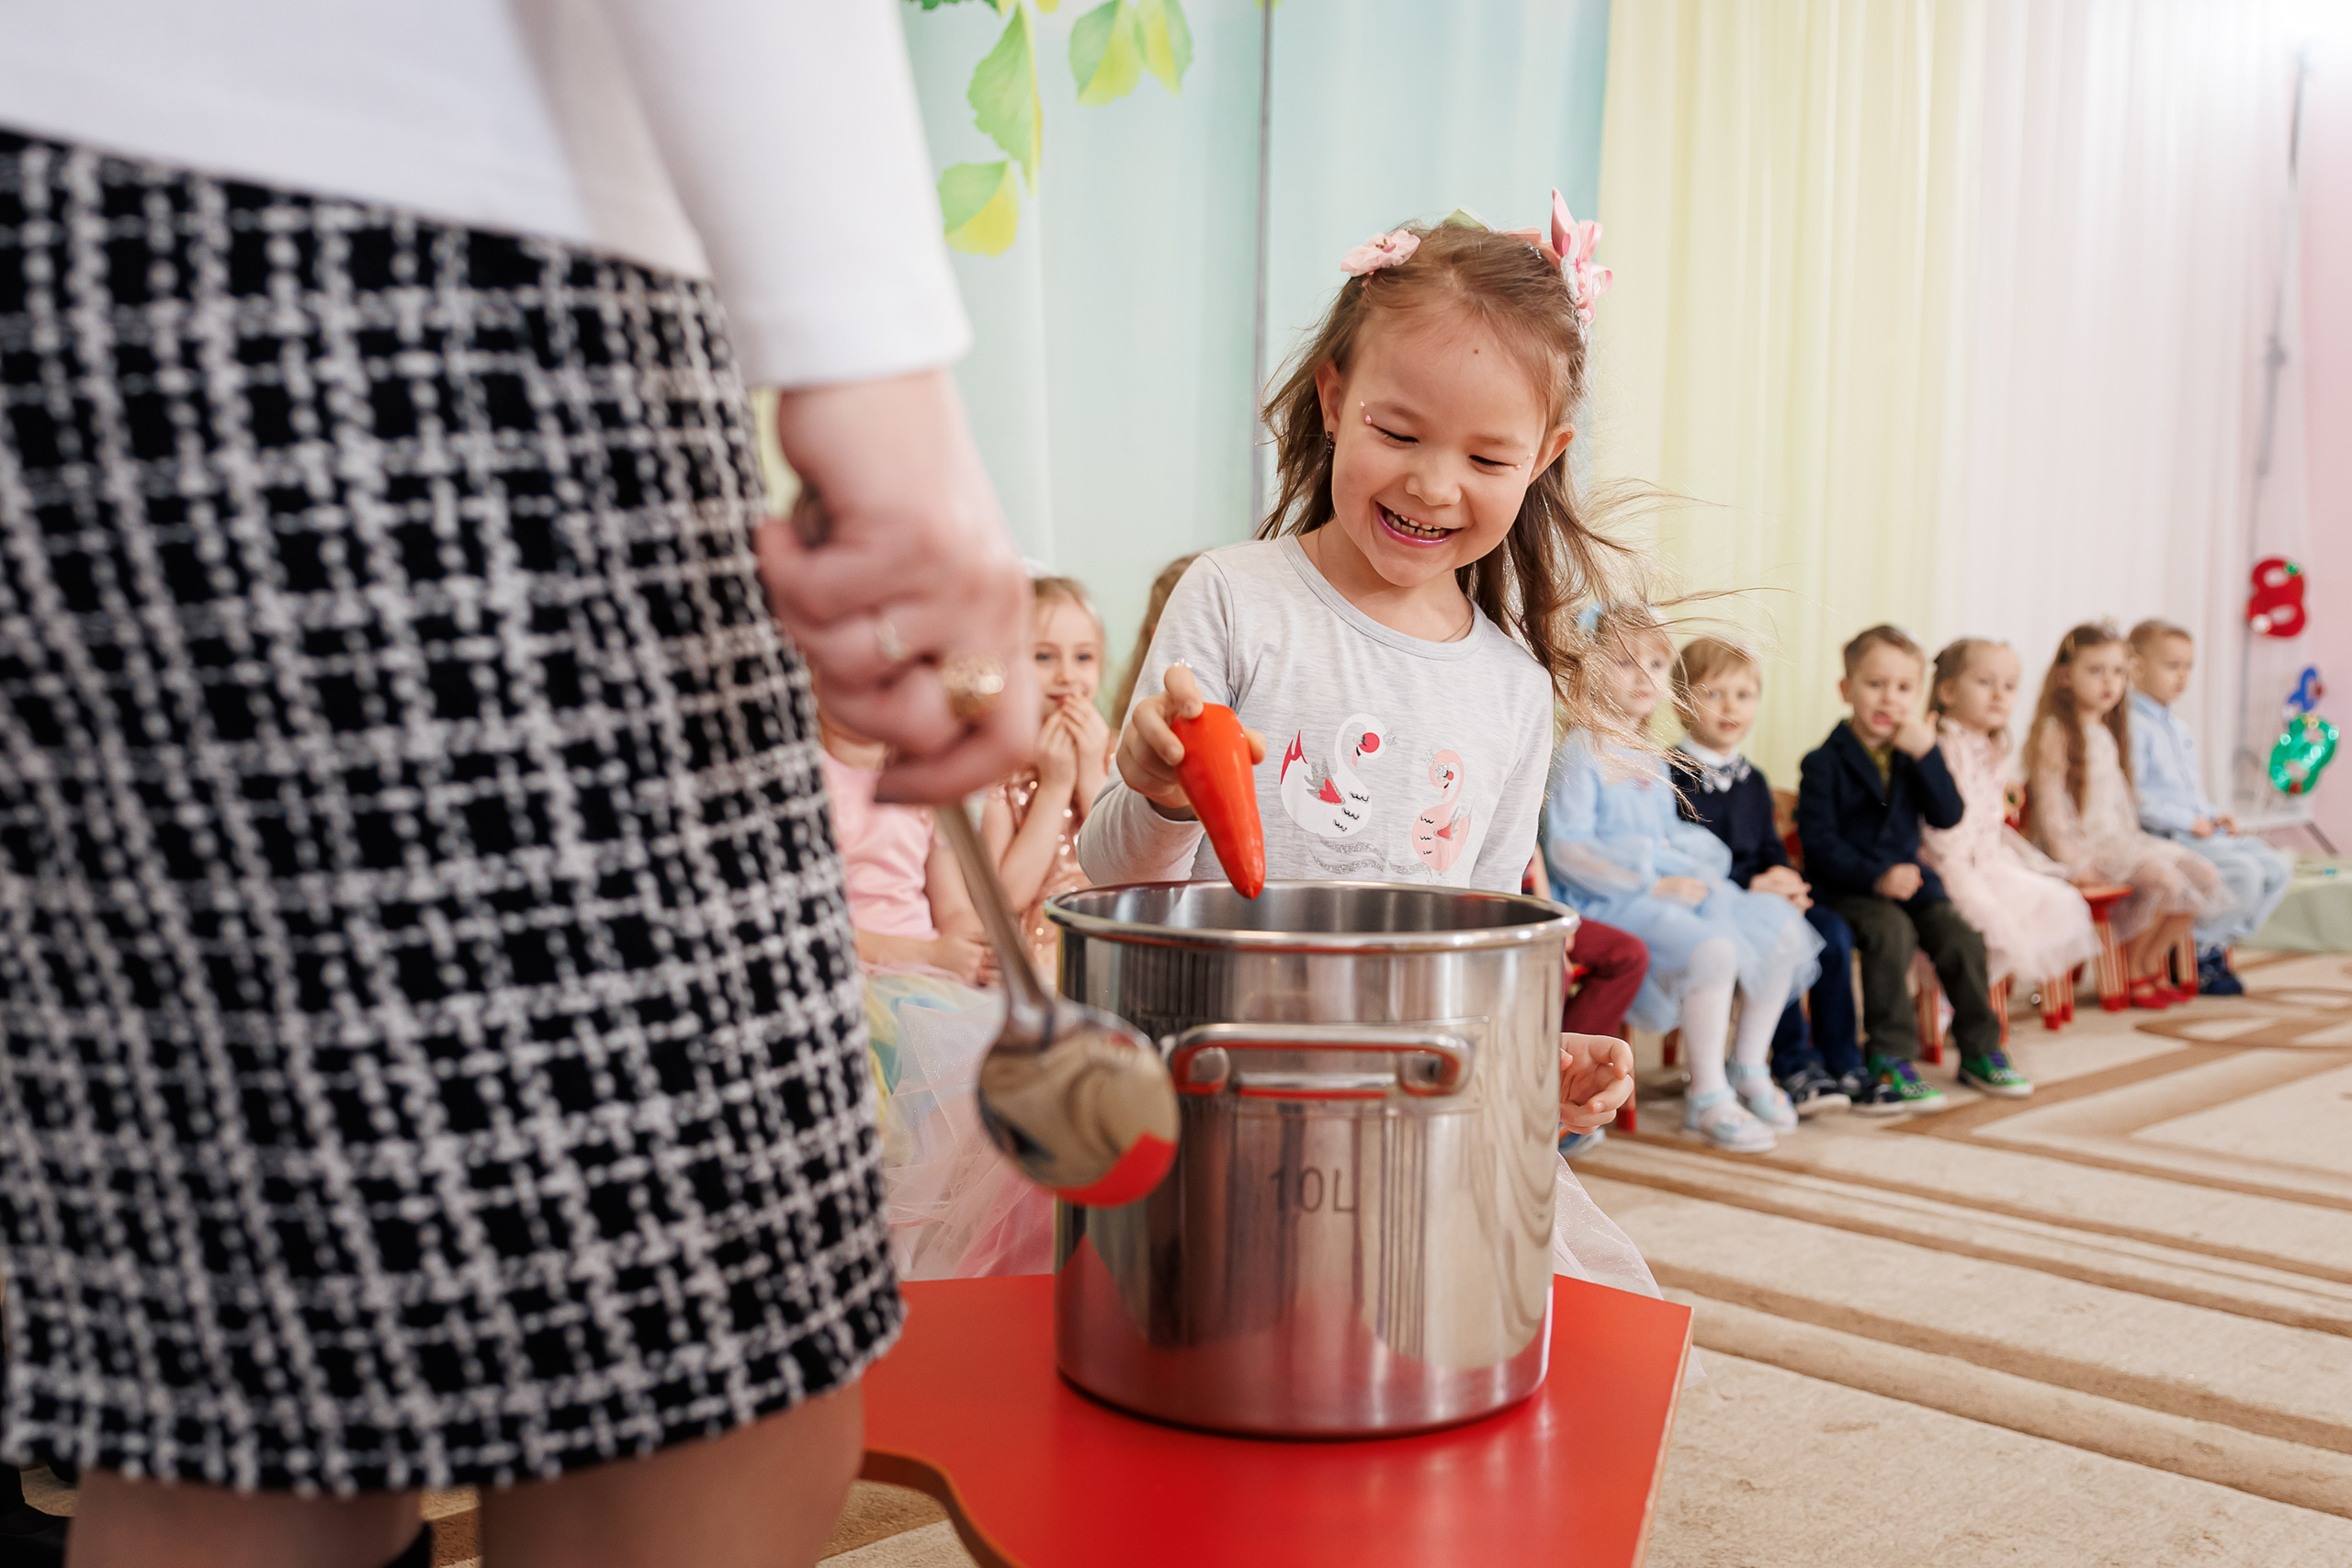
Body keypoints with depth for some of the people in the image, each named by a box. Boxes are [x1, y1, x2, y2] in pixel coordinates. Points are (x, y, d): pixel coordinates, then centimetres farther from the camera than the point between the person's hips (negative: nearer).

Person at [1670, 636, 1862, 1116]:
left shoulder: (1753, 781, 17)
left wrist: (1786, 882, -3)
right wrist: (1750, 886, -22)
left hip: (1758, 894, 7)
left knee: (1831, 930, -15)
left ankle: (1843, 1063, -7)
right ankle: (1796, 1063, -20)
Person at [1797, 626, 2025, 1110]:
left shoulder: (1914, 755, 12)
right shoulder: (1824, 762, -5)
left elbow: (1949, 816, -2)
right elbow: (1819, 843, -12)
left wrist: (1926, 753, -12)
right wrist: (1876, 878, -25)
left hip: (1908, 879, 5)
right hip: (1846, 889, -5)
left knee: (1960, 936, -18)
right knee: (1891, 931, -33)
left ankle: (1980, 1049, 2)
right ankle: (1890, 1058, -25)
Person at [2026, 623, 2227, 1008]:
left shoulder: (2107, 734, 18)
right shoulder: (2055, 730, -10)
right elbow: (2049, 801, -15)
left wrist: (2133, 840, 10)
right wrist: (2072, 860, -19)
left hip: (2120, 837, 9)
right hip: (2083, 842, -9)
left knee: (2205, 874, -5)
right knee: (2164, 878, -27)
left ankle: (2150, 962, 3)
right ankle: (2131, 969, -8)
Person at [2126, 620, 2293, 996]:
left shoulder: (2180, 728, 21)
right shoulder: (2133, 726, -11)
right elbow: (2133, 796, -19)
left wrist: (2215, 816, 8)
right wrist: (2189, 822, -18)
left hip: (2202, 830, 10)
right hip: (2162, 837, -10)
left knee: (2278, 867, -1)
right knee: (2245, 873, -25)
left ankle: (2217, 944, 7)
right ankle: (2193, 953, -8)